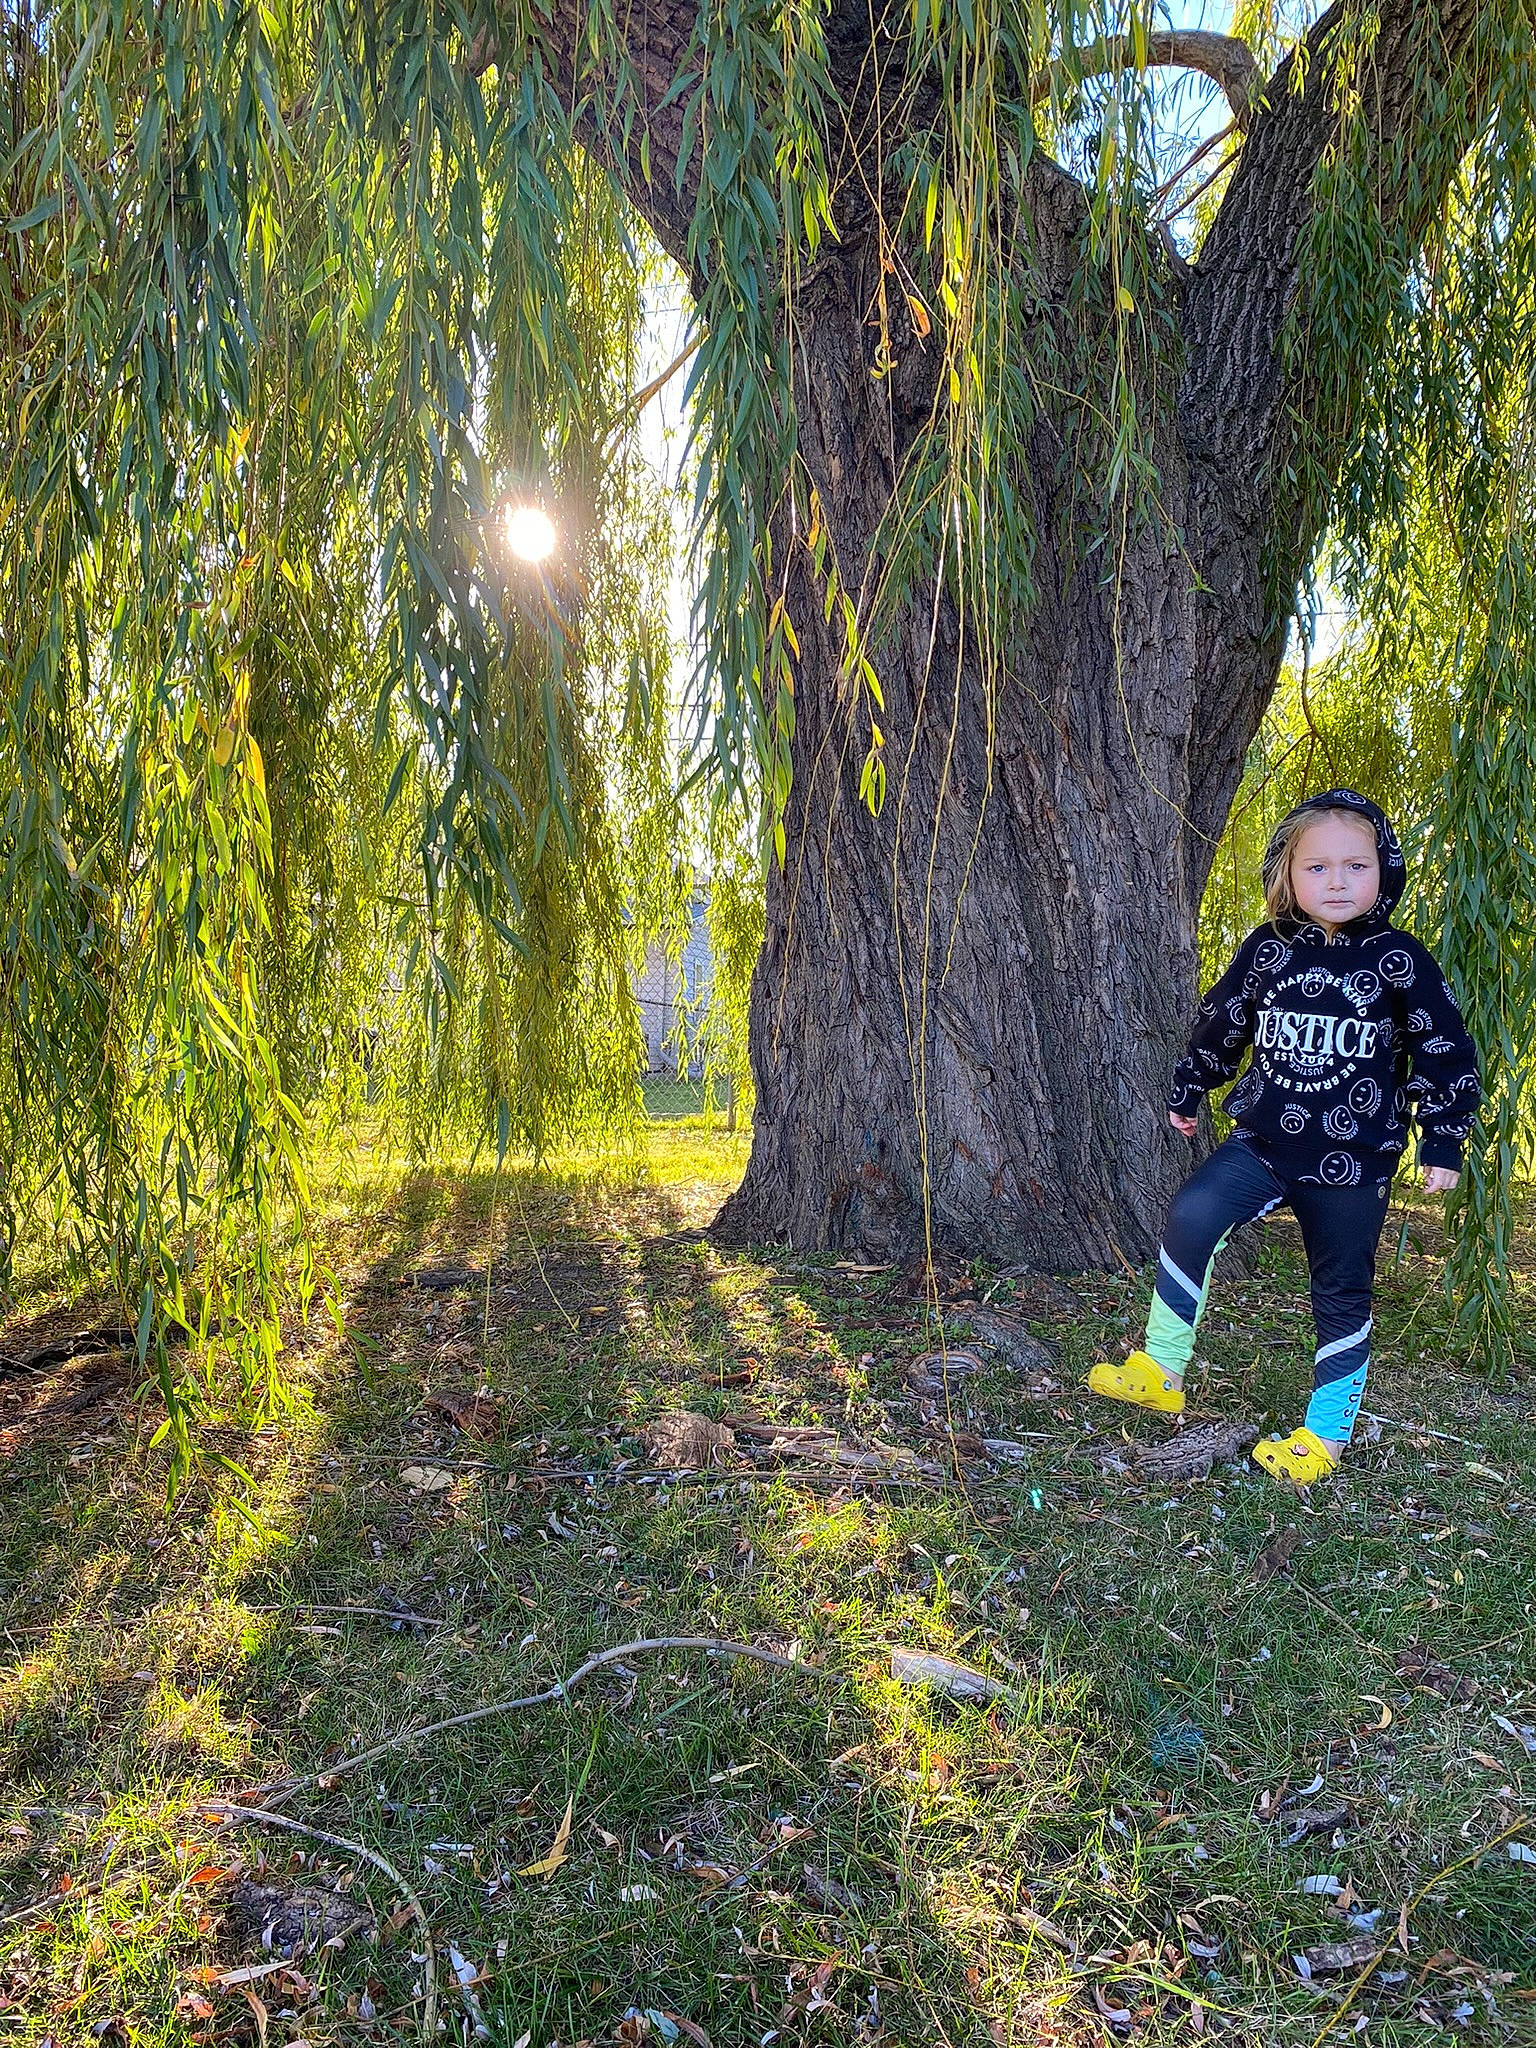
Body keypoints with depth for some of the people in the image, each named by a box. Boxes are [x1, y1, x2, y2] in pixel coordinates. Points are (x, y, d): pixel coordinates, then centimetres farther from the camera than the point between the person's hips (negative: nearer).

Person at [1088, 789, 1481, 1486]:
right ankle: (1159, 1374, -9)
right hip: (1261, 1141, 1)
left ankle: (1325, 1434, 25)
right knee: (1191, 1216, -22)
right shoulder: (1267, 951, 0)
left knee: (1341, 1293, 9)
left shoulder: (1399, 961, -6)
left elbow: (1444, 1052, 2)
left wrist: (1443, 1143, 4)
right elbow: (1219, 1023, 14)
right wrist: (1186, 1092, 23)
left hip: (1353, 1163, -1)